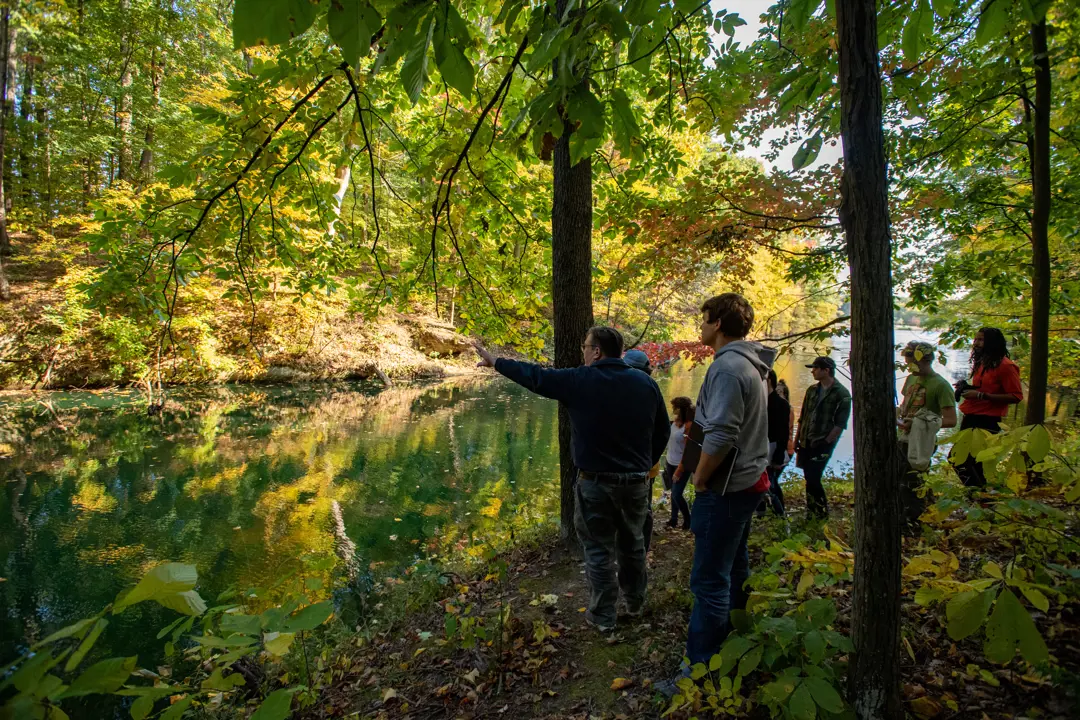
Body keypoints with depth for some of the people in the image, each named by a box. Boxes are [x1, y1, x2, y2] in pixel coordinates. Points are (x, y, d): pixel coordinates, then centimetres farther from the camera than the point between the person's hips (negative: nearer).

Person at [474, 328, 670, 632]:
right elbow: (662, 432, 4)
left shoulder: (579, 380, -12)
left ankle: (602, 615, 21)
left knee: (598, 549, 10)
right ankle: (635, 601, 39)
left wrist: (496, 362, 12)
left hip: (596, 482, -4)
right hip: (637, 481, 4)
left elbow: (534, 376, -1)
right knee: (633, 543, 22)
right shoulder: (646, 382, -1)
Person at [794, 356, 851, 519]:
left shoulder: (842, 394, -7)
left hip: (823, 443, -6)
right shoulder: (812, 390, 10)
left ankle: (822, 512, 9)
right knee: (809, 478, 10)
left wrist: (826, 442, -14)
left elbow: (840, 423, -10)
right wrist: (797, 439, 11)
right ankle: (811, 511, 21)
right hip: (806, 442, 6)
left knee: (812, 478, -9)